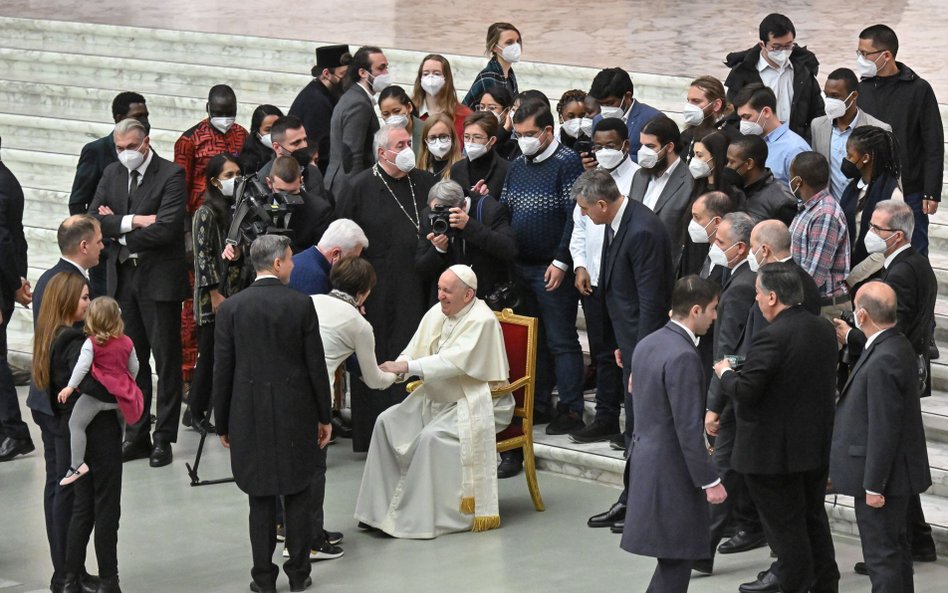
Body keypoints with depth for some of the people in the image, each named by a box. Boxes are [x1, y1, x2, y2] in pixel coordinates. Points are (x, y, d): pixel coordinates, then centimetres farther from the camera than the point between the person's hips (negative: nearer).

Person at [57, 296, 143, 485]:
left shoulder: (92, 342, -6)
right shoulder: (126, 342, 10)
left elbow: (82, 365, -17)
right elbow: (134, 367, 18)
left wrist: (70, 386, -16)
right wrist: (128, 383, 36)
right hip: (122, 393, 6)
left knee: (76, 423, -5)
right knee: (121, 422, 29)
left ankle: (77, 464, -14)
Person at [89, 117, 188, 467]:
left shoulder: (171, 176, -10)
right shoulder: (112, 175, 9)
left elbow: (166, 228, -20)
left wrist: (117, 228, -9)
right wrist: (133, 222, -16)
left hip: (159, 279, -6)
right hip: (123, 278, 6)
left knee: (166, 359, 2)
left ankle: (164, 438, 7)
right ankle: (136, 435, 17)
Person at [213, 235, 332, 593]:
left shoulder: (231, 308, -5)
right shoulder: (301, 305, -6)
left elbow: (223, 371, -2)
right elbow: (316, 366, -3)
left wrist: (223, 425, 7)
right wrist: (324, 416, 8)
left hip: (250, 416, 0)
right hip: (295, 415, 0)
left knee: (261, 499, 6)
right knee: (297, 496, 10)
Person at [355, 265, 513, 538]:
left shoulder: (481, 321, -19)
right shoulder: (437, 313, 5)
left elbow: (454, 361, -30)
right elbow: (414, 351, 4)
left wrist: (406, 366, -33)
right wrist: (393, 370, -18)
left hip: (475, 403, -8)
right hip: (437, 398, 8)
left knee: (432, 436, -30)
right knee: (387, 421, -5)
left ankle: (420, 517, -20)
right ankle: (381, 507, -4)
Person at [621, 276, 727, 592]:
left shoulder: (648, 344, 9)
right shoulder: (683, 356, -20)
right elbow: (688, 427, -22)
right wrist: (710, 481, -16)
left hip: (645, 458, 10)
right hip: (672, 471, -10)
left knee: (674, 557, 15)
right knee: (676, 561, -3)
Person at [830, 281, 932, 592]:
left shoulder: (884, 361, -27)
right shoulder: (897, 346, 5)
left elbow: (884, 429, -25)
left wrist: (873, 485, -20)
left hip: (883, 474, -10)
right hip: (896, 472, 11)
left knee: (881, 554, -2)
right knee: (895, 545, 22)